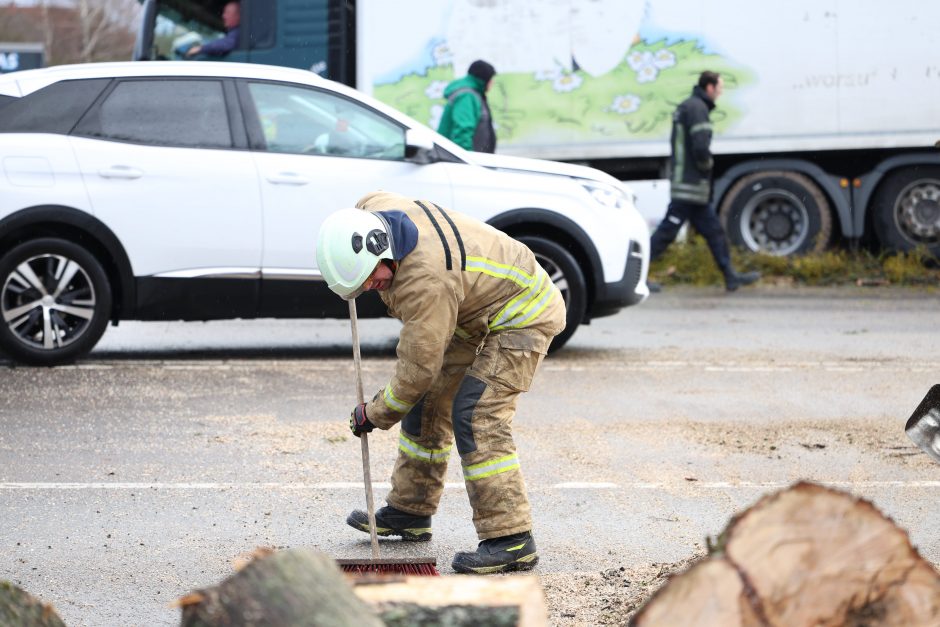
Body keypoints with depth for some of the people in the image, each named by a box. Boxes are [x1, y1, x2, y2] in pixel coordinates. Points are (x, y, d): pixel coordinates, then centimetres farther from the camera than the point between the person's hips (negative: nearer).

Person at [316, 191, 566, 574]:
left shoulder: (427, 281, -38)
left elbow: (418, 366, -29)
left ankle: (511, 540, -21)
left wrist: (376, 414, -14)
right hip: (475, 310, 10)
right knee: (428, 402, 13)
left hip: (521, 315, -10)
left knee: (475, 418, -20)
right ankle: (410, 511, 26)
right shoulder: (373, 207, -14)